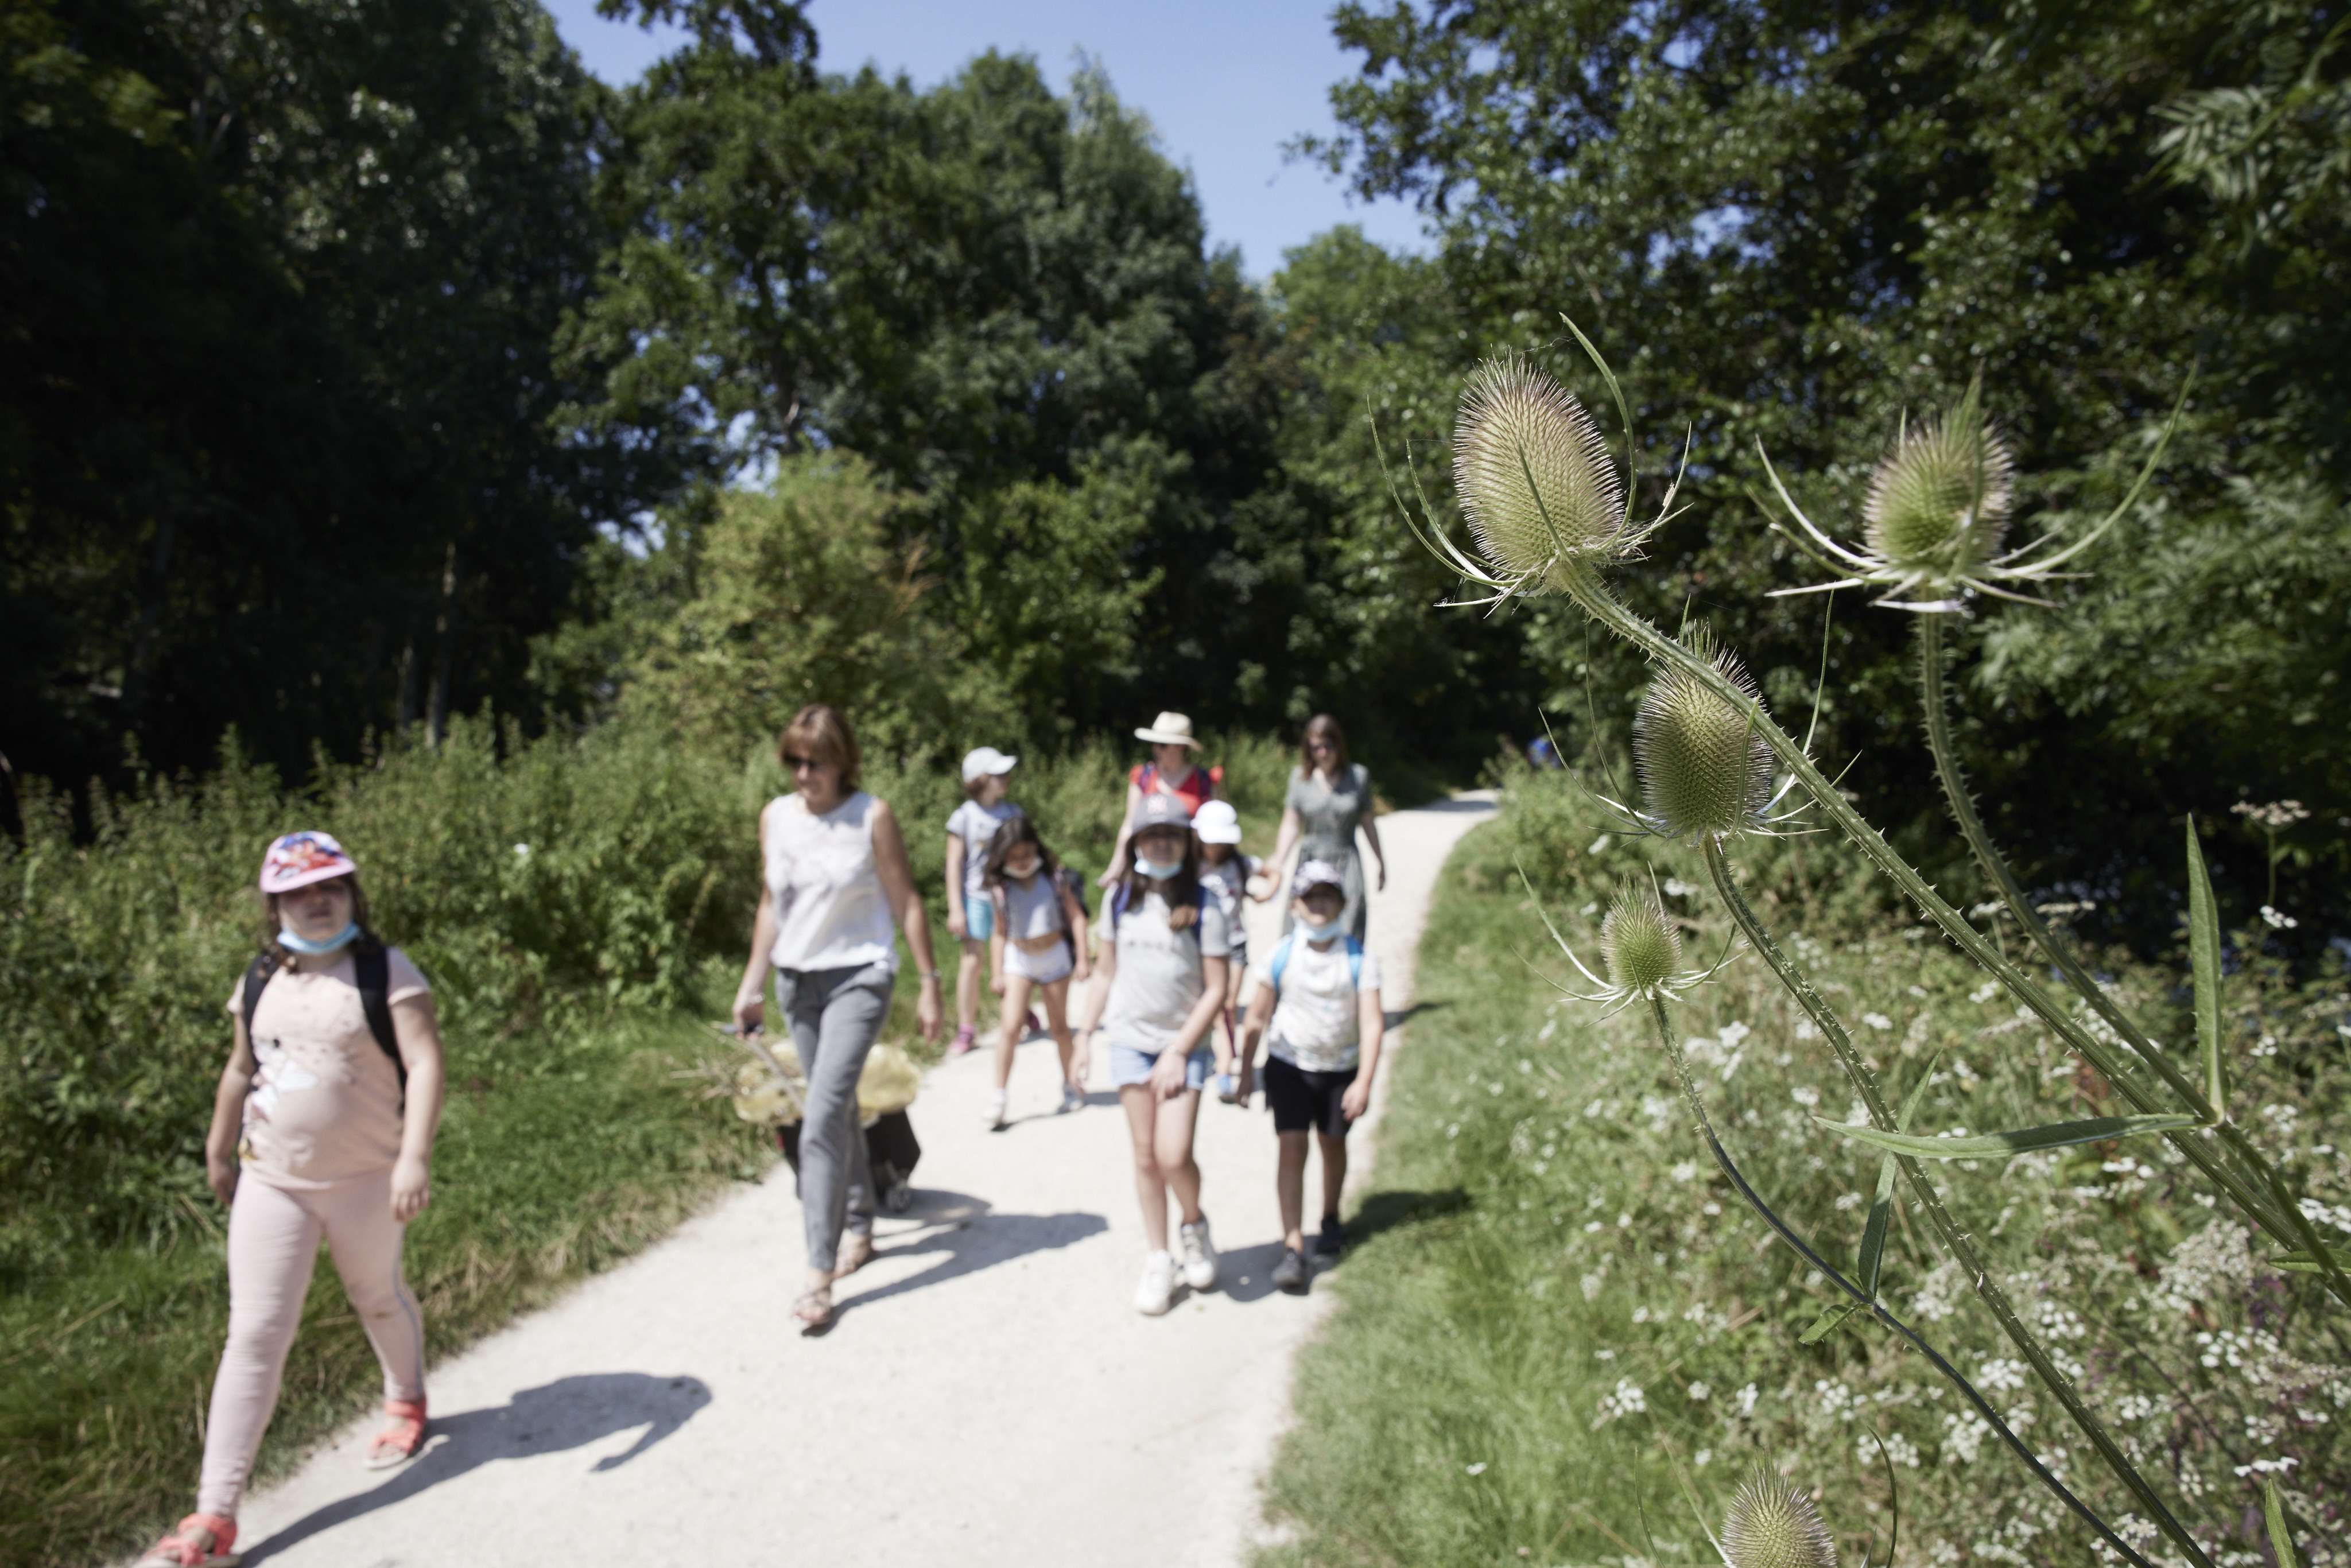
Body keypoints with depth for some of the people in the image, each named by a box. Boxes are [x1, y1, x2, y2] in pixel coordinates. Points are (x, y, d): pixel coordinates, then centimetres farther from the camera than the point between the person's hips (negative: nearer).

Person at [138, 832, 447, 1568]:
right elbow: (241, 1069, 16)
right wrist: (218, 1150, 22)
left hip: (365, 1181, -3)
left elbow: (425, 1063, -20)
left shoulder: (385, 971, -13)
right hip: (271, 1181, 3)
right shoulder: (260, 982, 3)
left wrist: (415, 1158, -29)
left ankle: (406, 1403, 49)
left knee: (378, 1299, 19)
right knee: (254, 1336, -1)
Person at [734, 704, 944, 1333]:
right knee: (837, 1111, 16)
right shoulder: (775, 816, 4)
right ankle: (858, 1228, 33)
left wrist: (929, 986, -5)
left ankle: (820, 1273, -10)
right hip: (796, 980, 5)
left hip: (858, 977, -5)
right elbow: (771, 904, 13)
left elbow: (906, 903, -5)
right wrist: (751, 983, 11)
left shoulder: (871, 817, -9)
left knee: (823, 1118, -15)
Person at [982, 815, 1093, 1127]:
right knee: (1012, 1026, -12)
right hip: (1018, 960, 0)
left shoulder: (1055, 878, -6)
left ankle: (1071, 1083, 30)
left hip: (1054, 956, 0)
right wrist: (996, 974, 3)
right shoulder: (1000, 890, -4)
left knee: (1059, 1026, 12)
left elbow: (1076, 916, -2)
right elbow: (1000, 932, 4)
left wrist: (1082, 959, -5)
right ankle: (999, 1096, -6)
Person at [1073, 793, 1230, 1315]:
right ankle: (1158, 1261, 21)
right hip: (1130, 1041, 3)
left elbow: (1216, 988, -8)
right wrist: (1084, 1034, 7)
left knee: (1174, 1155, -11)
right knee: (1145, 1156, 7)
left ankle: (1195, 1225, 20)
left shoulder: (1202, 906, -8)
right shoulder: (1121, 900, 3)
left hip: (1182, 1046, -3)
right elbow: (1106, 971, 11)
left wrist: (1178, 1052, -12)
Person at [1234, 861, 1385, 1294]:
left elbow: (1371, 1023, -14)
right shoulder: (1281, 956, -10)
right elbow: (1257, 1019, -2)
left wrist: (1363, 1082, -21)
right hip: (1289, 1064, -1)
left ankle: (1331, 1220, 42)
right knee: (1292, 1148, -9)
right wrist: (1245, 1072, 1)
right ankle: (1293, 1249, -9)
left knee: (1332, 1144, 16)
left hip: (1341, 1068, 1)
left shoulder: (1359, 960, -12)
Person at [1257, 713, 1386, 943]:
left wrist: (1381, 862, 19)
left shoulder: (1359, 776, 3)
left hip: (1346, 864, -1)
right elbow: (1290, 825, 3)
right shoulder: (1300, 777, 3)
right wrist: (1277, 870, -3)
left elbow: (1367, 823, 13)